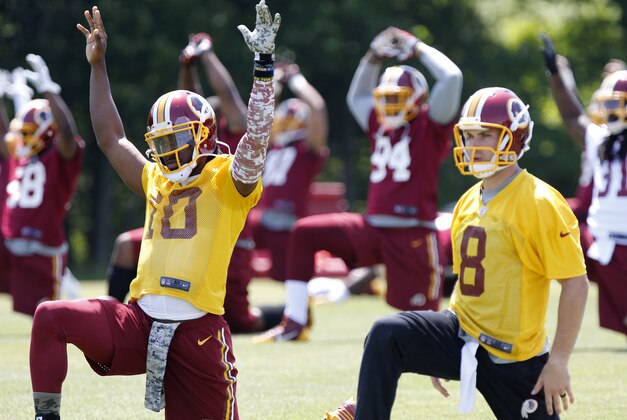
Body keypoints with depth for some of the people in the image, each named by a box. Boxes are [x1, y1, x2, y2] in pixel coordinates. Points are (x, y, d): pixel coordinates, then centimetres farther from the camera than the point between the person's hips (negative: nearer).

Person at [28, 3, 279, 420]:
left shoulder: (225, 180, 3)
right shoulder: (156, 181, 20)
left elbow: (257, 137, -13)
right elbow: (111, 138, 28)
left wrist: (264, 65, -19)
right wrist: (97, 65, 28)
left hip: (198, 332, -5)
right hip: (140, 323, 5)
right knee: (51, 318, -15)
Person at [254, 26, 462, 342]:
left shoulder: (428, 127, -2)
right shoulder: (380, 127, 16)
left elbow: (451, 77, -14)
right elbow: (357, 97, 35)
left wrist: (418, 49, -2)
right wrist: (372, 59, 23)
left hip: (412, 235, -7)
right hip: (372, 229, 7)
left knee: (420, 316, -5)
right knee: (305, 233, -2)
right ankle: (294, 324, -2)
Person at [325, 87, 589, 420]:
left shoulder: (539, 204, -14)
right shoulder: (468, 204, 10)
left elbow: (575, 283, -15)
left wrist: (558, 362, -16)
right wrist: (441, 353, 17)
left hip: (514, 359, -6)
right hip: (462, 338, 6)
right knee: (386, 335, -17)